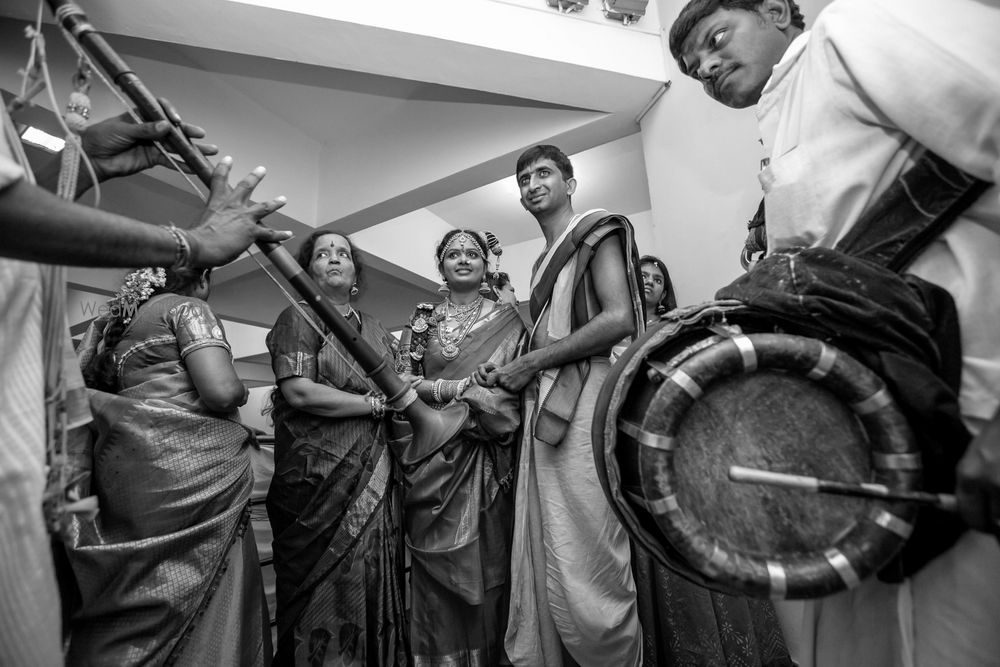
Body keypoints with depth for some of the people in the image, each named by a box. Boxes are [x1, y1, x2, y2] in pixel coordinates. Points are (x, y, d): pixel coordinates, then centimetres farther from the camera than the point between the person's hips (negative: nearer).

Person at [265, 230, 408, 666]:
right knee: (325, 593, 1)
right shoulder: (298, 318, 1)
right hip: (320, 478, -4)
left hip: (374, 480, 5)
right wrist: (376, 404, -9)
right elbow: (299, 392, -12)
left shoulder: (376, 330, 18)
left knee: (373, 585, 7)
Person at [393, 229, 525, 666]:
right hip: (431, 454, 1)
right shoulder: (422, 321, 13)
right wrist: (453, 389, -11)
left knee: (483, 561, 3)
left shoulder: (506, 318, 7)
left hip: (485, 459, -1)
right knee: (435, 568, 4)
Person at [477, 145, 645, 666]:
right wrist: (506, 375, 6)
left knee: (586, 576, -5)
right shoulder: (543, 263, 27)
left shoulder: (594, 231, 5)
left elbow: (620, 319, -11)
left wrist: (531, 362, -8)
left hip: (583, 405, -7)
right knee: (536, 569, 8)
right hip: (541, 412, 8)